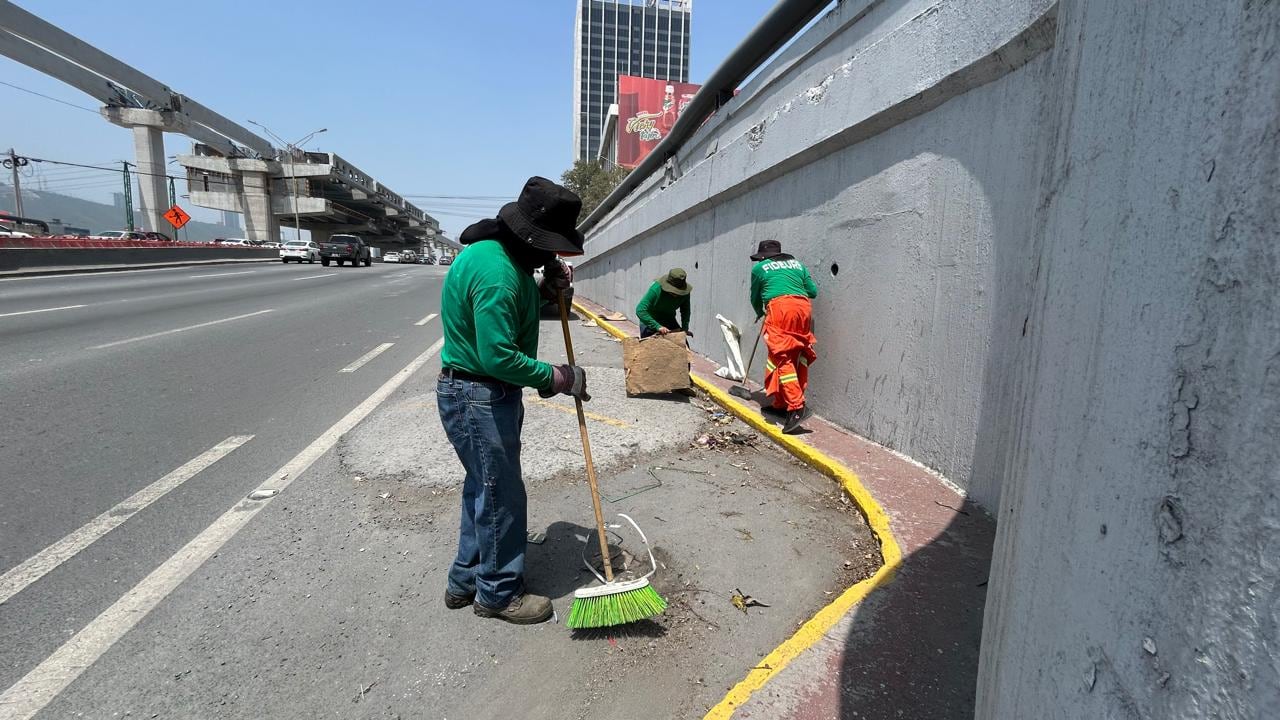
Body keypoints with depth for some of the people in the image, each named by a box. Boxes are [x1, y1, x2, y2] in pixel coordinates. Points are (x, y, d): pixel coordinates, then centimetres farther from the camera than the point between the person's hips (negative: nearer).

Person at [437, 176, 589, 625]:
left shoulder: (502, 254, 7)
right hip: (478, 399, -10)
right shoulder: (495, 270, -26)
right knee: (500, 496, 4)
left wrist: (545, 292, 3)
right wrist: (557, 378, -17)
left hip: (480, 394, 11)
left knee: (483, 488, 20)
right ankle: (499, 593, 24)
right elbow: (499, 357, -29)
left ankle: (466, 581, 37)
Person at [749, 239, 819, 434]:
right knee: (795, 357, 11)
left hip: (780, 307, -5)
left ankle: (797, 407, -19)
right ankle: (782, 403, 18)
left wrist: (760, 313, 45)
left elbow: (755, 297, 25)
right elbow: (812, 291, 20)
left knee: (782, 358, -7)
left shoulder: (759, 268, 16)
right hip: (803, 307, 5)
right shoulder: (797, 264, 25)